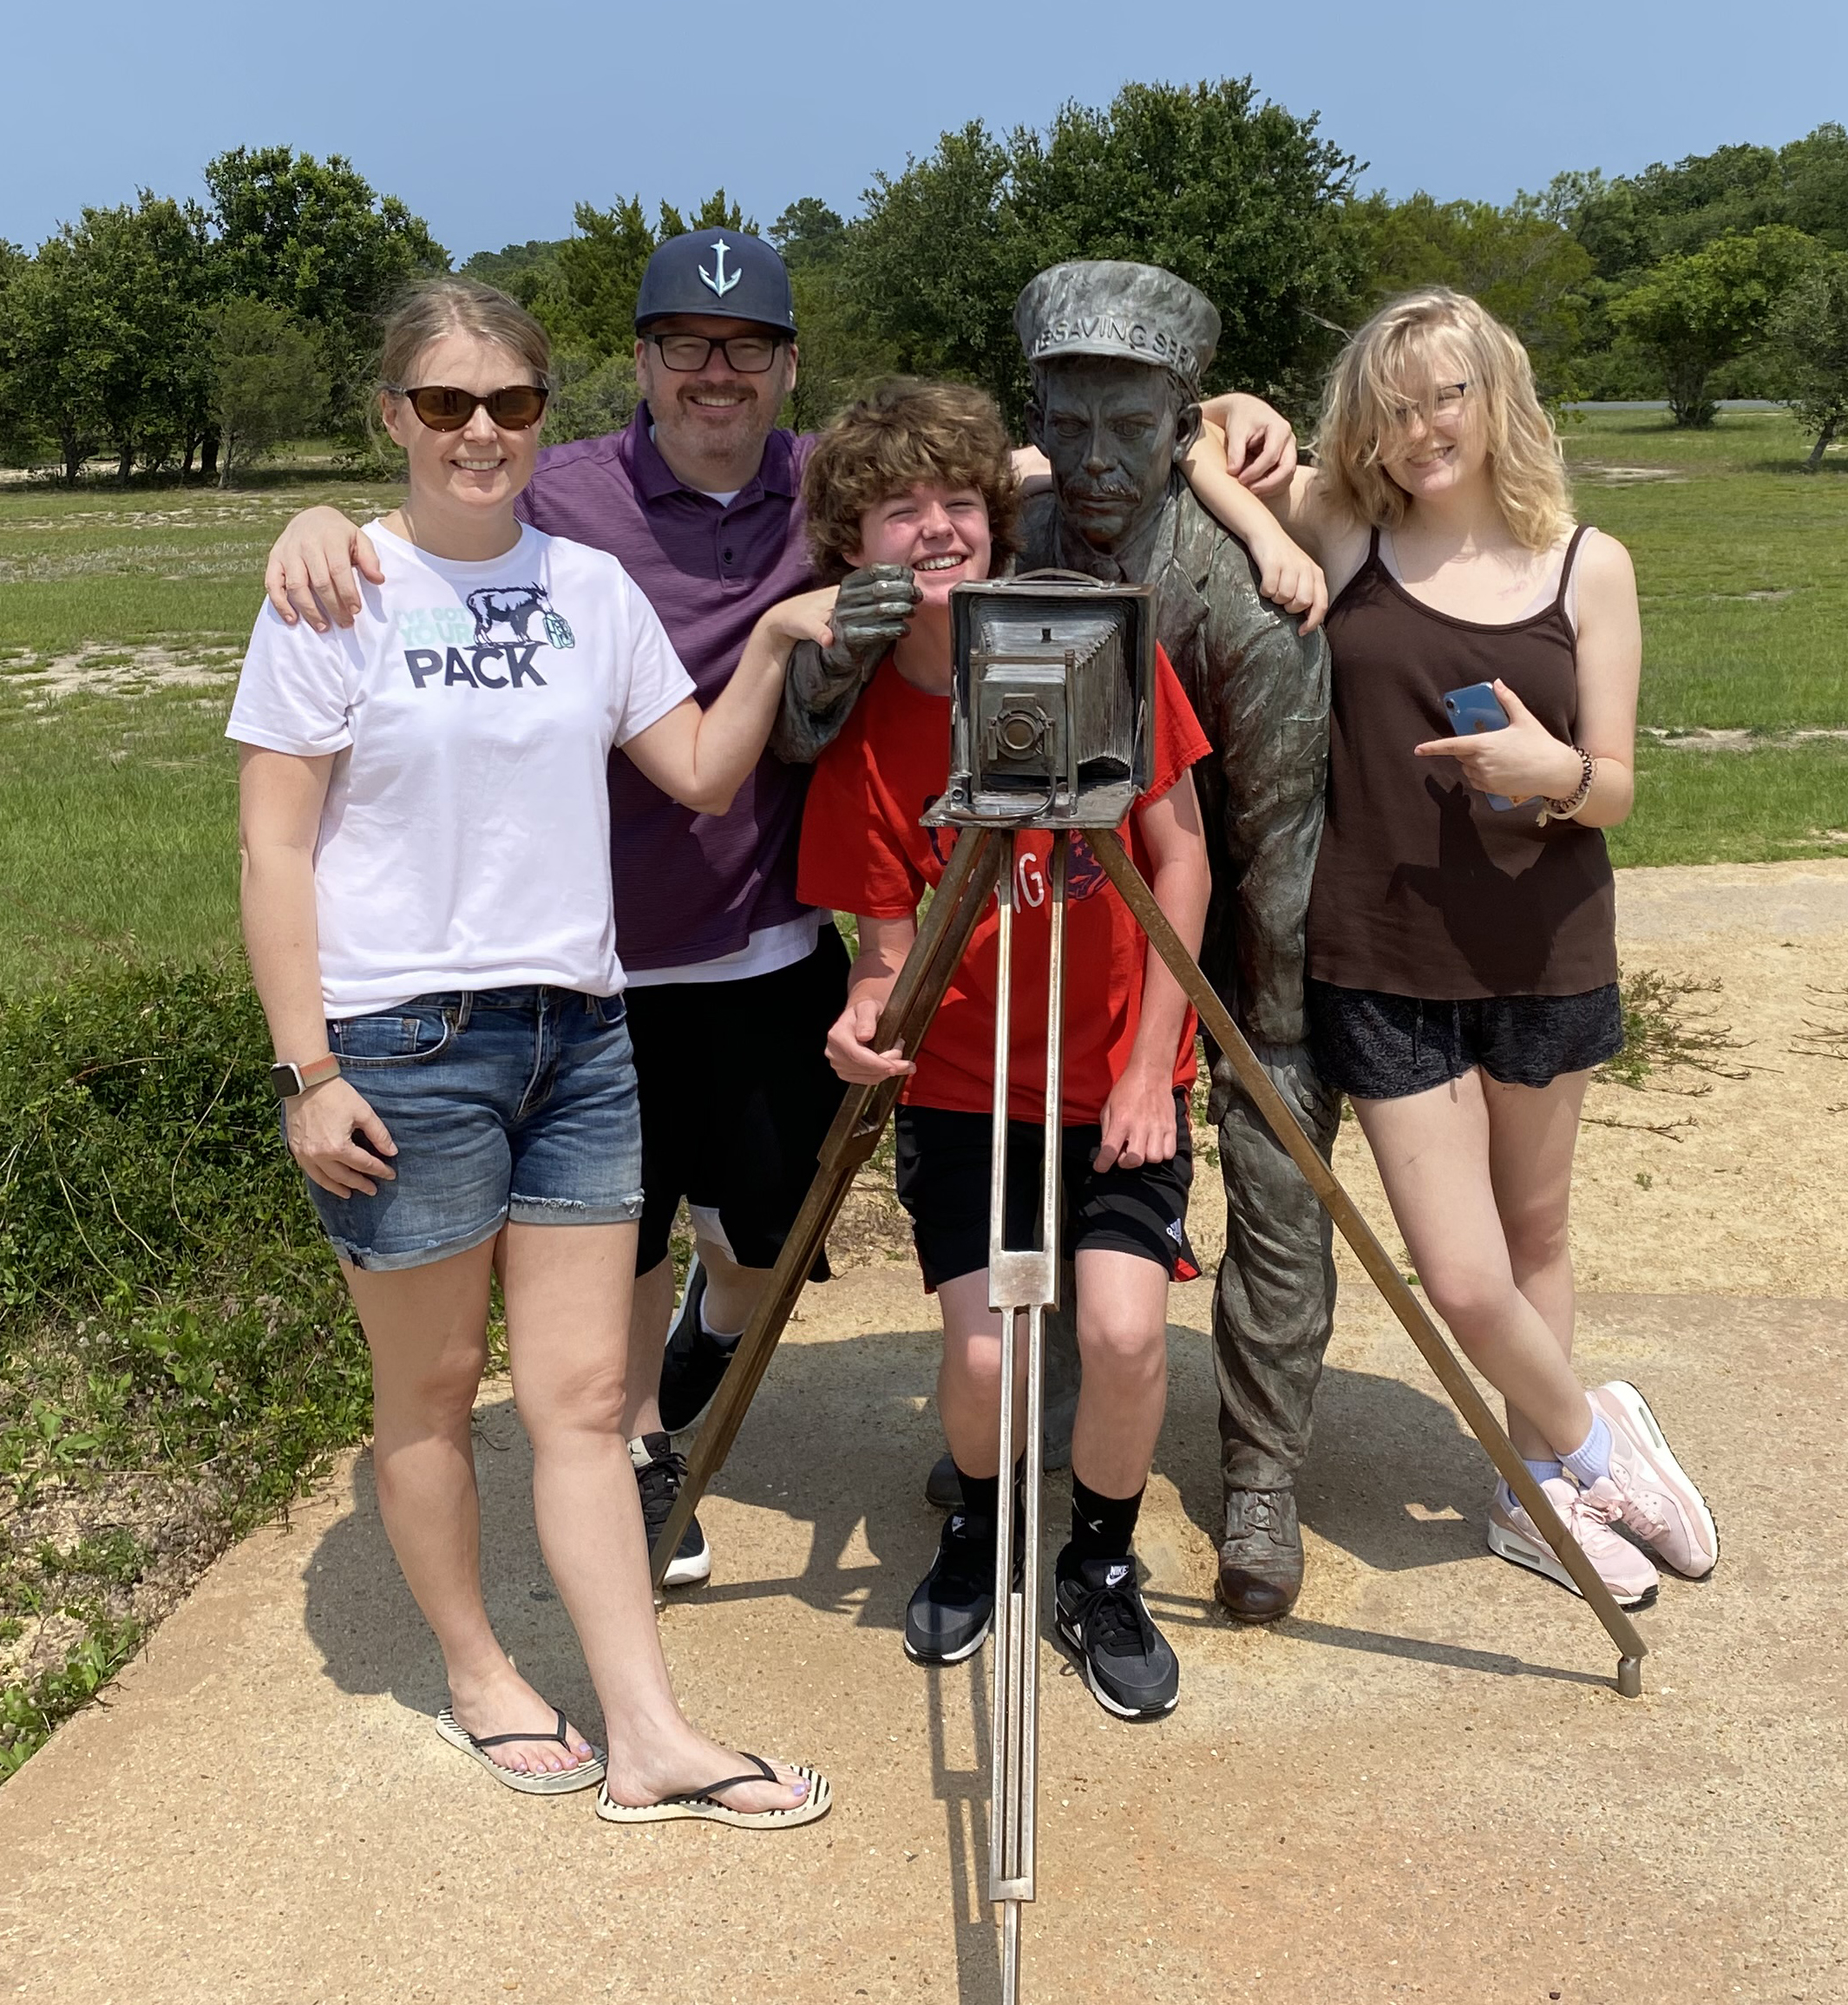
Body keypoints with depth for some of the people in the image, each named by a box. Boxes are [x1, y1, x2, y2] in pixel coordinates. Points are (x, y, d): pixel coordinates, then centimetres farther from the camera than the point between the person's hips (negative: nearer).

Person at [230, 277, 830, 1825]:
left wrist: (773, 647, -5)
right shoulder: (336, 595, -4)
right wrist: (308, 1070, -11)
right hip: (403, 1042, -4)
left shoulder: (591, 586, 8)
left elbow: (701, 773, 10)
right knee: (432, 1387, 9)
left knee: (583, 1394, 7)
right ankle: (477, 1678, 30)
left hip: (579, 1031, 4)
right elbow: (275, 848, -6)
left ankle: (650, 1738, 12)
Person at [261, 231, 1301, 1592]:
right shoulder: (563, 500, -9)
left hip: (776, 950, 2)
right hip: (607, 954, -2)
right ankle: (645, 1450, 41)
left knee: (769, 1219, 18)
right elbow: (420, 560, -7)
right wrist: (319, 527, -30)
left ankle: (716, 1329, 55)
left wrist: (1215, 421, -12)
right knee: (629, 1230, 14)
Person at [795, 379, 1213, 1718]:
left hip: (1121, 1073, 0)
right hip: (963, 1087, 0)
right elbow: (893, 944, -5)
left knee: (1124, 1327, -16)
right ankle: (980, 1530, 25)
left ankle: (1103, 1572, 15)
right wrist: (867, 1016, -29)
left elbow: (1179, 856, -3)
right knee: (985, 1351, -11)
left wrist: (1151, 1066, -7)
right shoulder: (859, 732, -9)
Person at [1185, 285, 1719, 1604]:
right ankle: (1595, 1438, 27)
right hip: (1383, 963, -1)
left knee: (1535, 1227, 16)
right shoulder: (1338, 531, -2)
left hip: (1544, 950, 1)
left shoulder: (1589, 565, -1)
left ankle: (1545, 1493, 37)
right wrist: (1267, 539, -16)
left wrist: (1557, 773, -24)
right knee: (1464, 1281, -3)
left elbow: (1617, 789, -1)